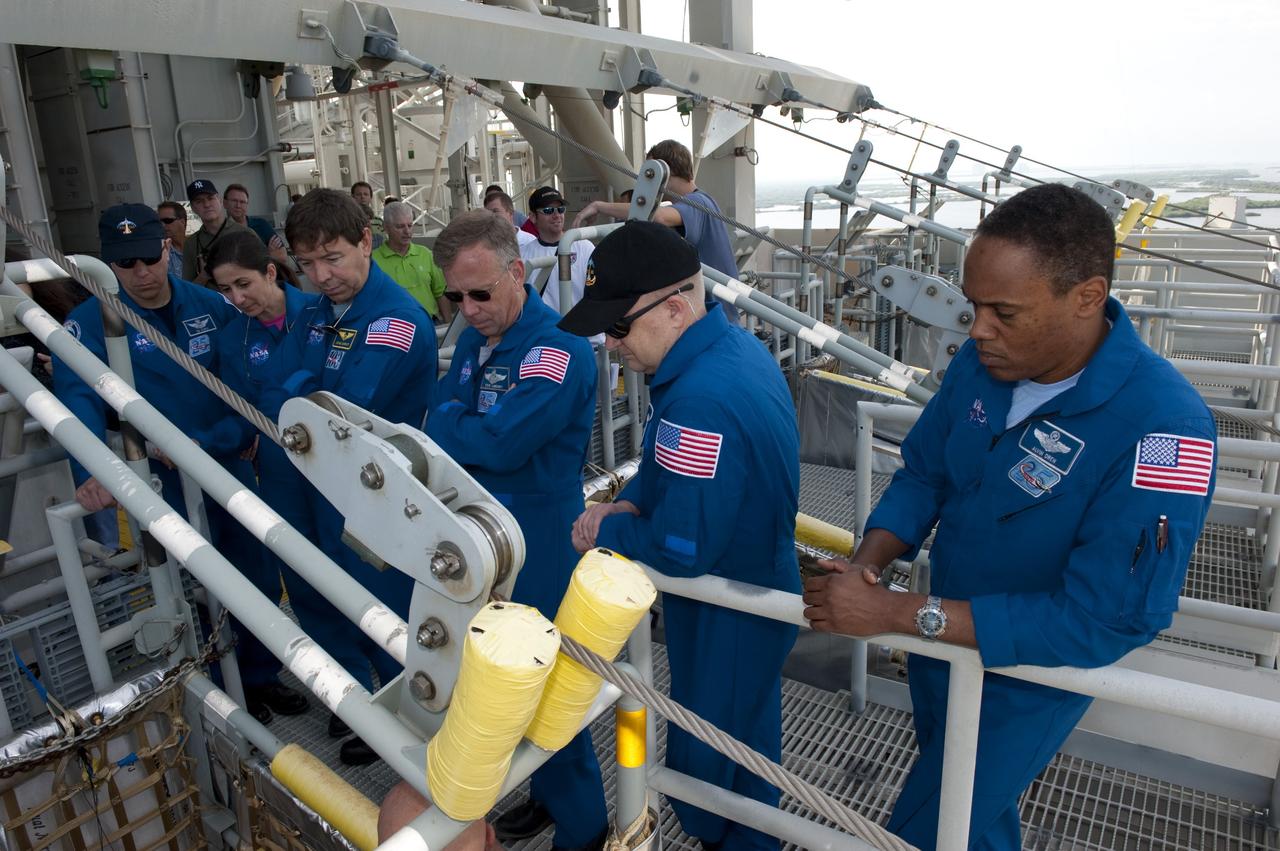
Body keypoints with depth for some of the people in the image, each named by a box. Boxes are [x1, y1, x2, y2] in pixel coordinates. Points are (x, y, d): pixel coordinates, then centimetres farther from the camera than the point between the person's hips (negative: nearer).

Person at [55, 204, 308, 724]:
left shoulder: (210, 306, 1)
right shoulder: (91, 323, -10)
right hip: (165, 484, -3)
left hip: (231, 469, 4)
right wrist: (92, 473, -40)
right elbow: (78, 401, -24)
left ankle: (261, 677, 37)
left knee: (260, 583, 14)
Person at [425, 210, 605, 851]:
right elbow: (437, 426, 10)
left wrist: (447, 422, -9)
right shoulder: (474, 340, 8)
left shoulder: (559, 351, -20)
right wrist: (468, 438, -11)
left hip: (539, 551, -8)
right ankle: (546, 794, 43)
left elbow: (496, 443, -27)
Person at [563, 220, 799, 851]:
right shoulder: (736, 344, -2)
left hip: (727, 620, -10)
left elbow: (681, 550, -31)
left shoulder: (702, 400, -35)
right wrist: (628, 503, -7)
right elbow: (669, 466, 9)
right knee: (750, 731, 29)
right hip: (764, 583, 10)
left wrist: (607, 530, -14)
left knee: (705, 761, 14)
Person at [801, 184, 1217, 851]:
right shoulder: (982, 361, -14)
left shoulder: (1162, 426, -32)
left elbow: (1107, 621, -33)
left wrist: (899, 613, -35)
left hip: (1032, 670, -5)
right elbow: (924, 472, -1)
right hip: (945, 635, 6)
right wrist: (866, 563, -20)